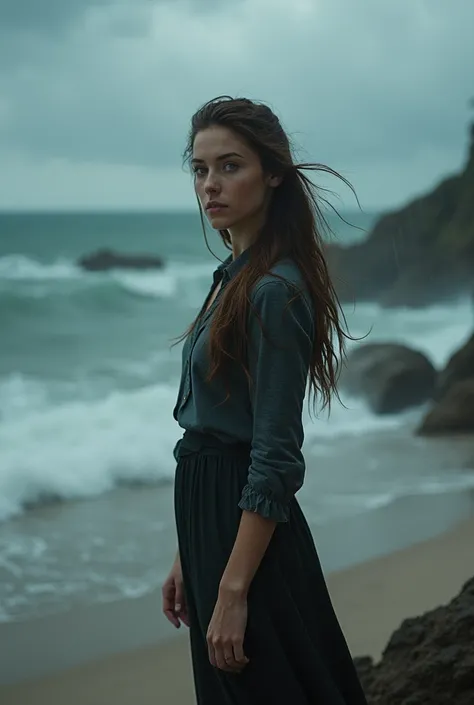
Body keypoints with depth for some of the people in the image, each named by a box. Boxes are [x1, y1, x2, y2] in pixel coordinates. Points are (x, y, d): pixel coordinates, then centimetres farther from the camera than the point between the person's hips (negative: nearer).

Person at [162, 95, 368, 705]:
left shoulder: (274, 289, -18)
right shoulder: (235, 277, 11)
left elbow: (276, 459, -21)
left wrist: (233, 590, -21)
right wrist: (187, 560, 17)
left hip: (250, 534, -9)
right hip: (211, 518, 9)